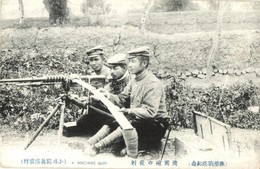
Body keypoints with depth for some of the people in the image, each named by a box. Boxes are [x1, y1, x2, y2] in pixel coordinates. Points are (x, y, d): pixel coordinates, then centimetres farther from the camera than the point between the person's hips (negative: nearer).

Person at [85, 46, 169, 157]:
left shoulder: (153, 84, -20)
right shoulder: (134, 80, 9)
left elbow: (150, 112, -28)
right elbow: (122, 99, 6)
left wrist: (129, 111, -38)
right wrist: (109, 96, -13)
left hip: (155, 124, -8)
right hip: (138, 120, 9)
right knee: (112, 122, -6)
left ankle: (97, 147, -31)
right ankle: (89, 144, -17)